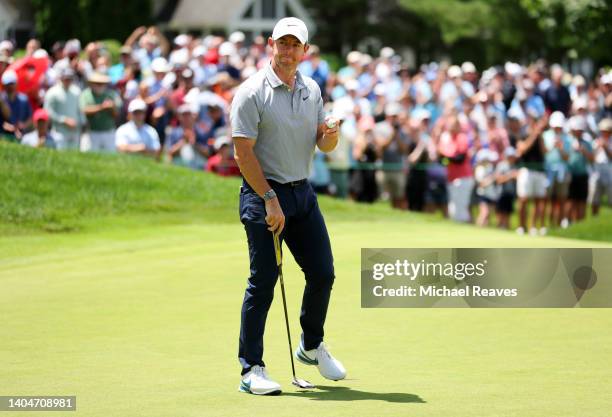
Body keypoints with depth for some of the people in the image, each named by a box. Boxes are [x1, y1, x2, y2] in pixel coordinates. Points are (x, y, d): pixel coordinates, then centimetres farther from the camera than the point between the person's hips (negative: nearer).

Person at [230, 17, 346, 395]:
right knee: (263, 282, -7)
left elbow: (324, 145, 13)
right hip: (263, 195, -7)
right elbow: (243, 153, -15)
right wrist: (270, 200, -18)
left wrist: (331, 135, -11)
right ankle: (251, 369, -2)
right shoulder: (252, 92, -11)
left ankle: (312, 346, 32)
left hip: (302, 192, 7)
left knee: (322, 273, 9)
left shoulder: (312, 90, 9)